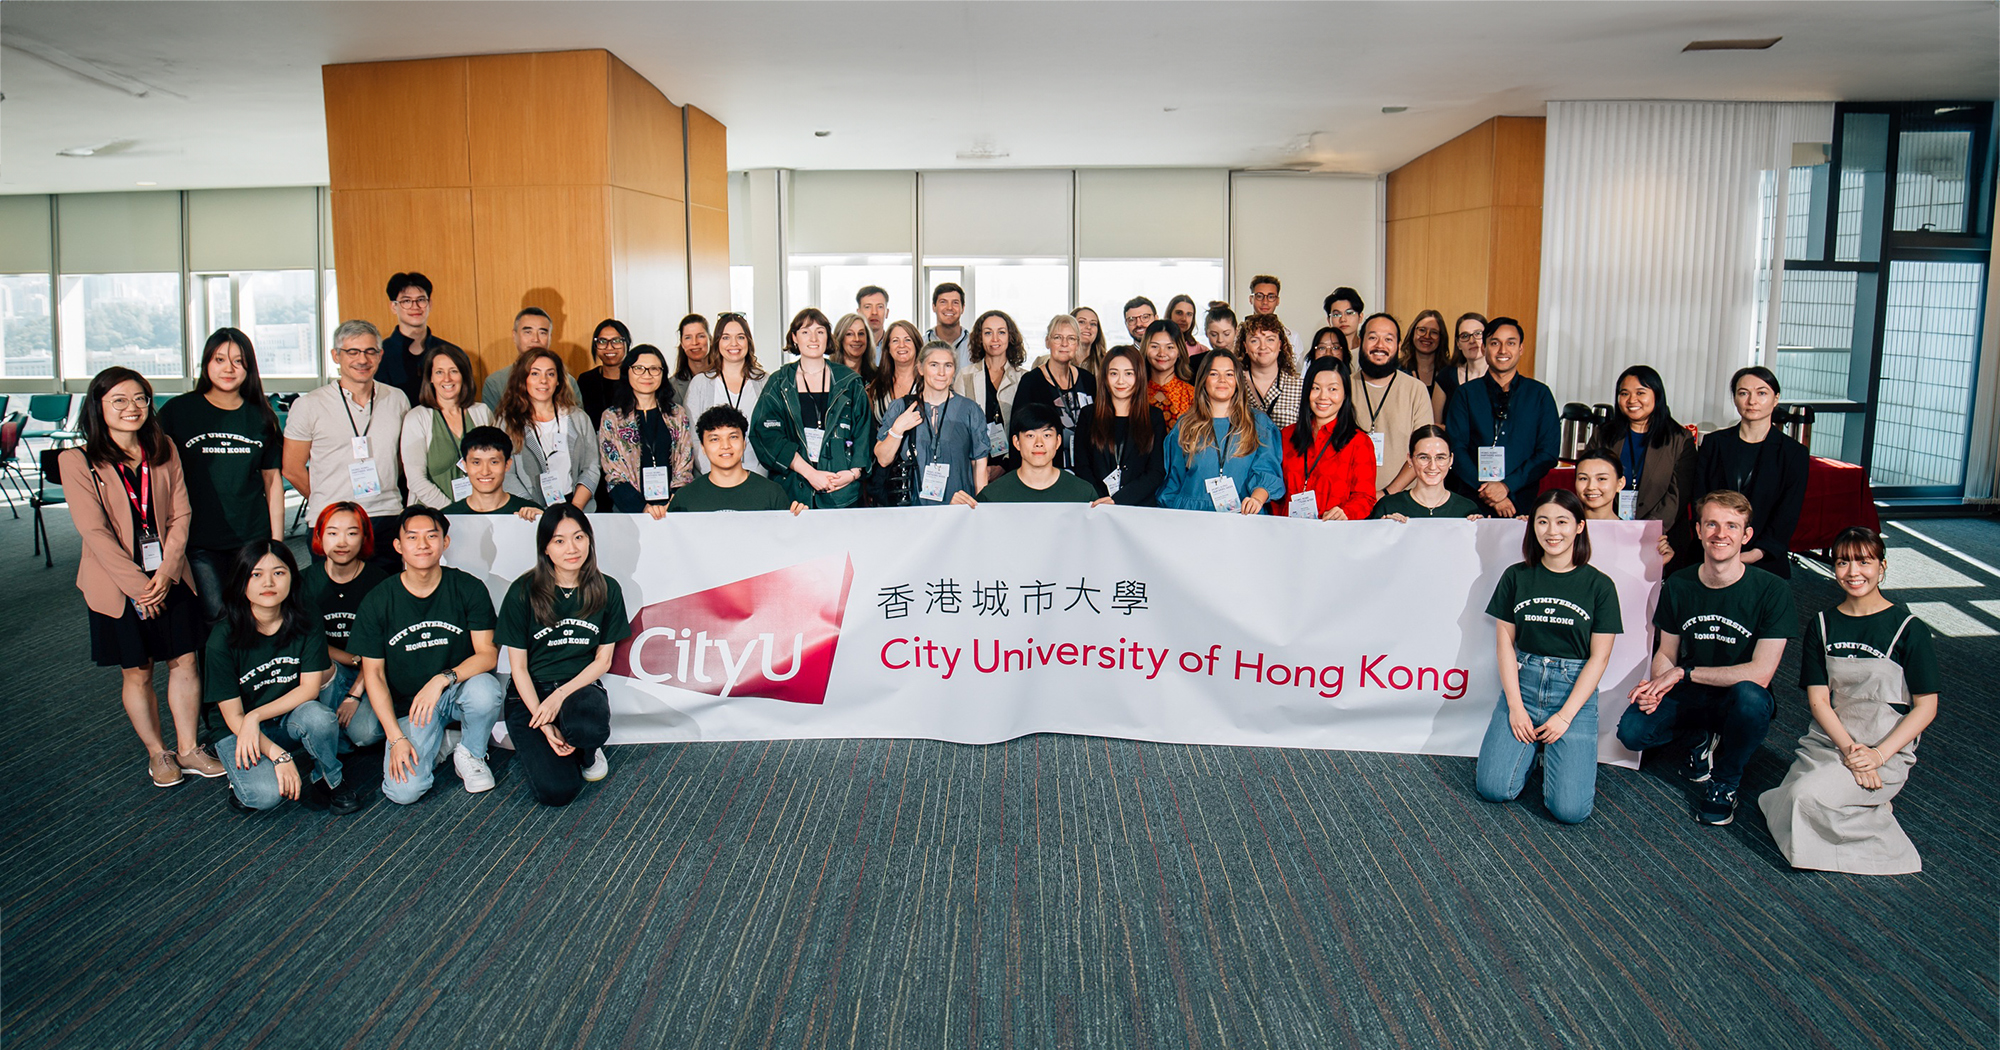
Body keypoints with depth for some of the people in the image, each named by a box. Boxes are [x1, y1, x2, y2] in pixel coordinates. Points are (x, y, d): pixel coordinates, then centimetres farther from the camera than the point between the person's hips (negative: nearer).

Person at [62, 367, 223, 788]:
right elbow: (94, 531, -12)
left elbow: (180, 514, 1)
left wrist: (166, 572, -10)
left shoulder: (164, 450, 4)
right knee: (137, 673, 7)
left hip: (170, 578, 3)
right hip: (117, 584, -3)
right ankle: (157, 753, 22)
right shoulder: (77, 461, -8)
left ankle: (187, 748, 18)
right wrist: (137, 584, -15)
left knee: (184, 662, 6)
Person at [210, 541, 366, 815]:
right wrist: (279, 756, -24)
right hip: (240, 730, -2)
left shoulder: (305, 622, -9)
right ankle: (245, 776, 7)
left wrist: (256, 716, -24)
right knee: (266, 794, -30)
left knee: (318, 716, -34)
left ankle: (330, 780, -6)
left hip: (291, 717, 2)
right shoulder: (223, 638, -16)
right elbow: (233, 715, -14)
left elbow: (310, 688, -10)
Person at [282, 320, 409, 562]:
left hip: (388, 518, 3)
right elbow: (292, 470, 4)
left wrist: (383, 495, 15)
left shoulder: (397, 400, 8)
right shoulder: (308, 406, -1)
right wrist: (330, 505, 9)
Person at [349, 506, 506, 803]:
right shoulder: (376, 602, -7)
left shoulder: (468, 588, -9)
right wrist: (396, 737, -10)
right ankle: (438, 742, 15)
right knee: (404, 792, -20)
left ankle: (470, 753, -3)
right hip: (407, 704, 0)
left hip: (459, 688, 0)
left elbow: (488, 654, -11)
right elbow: (373, 673, -3)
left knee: (485, 689, -36)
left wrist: (443, 679, -29)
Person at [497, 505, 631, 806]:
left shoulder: (607, 590, -1)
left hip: (580, 687, 1)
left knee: (590, 725, -38)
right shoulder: (523, 592, -8)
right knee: (557, 790, -22)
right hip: (530, 693, -1)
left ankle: (587, 752, 1)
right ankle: (536, 750, 15)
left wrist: (561, 695, -15)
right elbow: (518, 666, -4)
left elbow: (603, 660, 3)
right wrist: (545, 726, -15)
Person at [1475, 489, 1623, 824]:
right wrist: (1515, 706, -8)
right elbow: (1504, 640, 2)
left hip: (1575, 689, -1)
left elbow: (1599, 657, -2)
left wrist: (1565, 715, -10)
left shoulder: (1599, 585, -1)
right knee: (1493, 788, -13)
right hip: (1523, 683, 2)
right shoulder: (1516, 576, 3)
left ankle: (1557, 753, 16)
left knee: (1570, 808, -15)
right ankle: (1533, 748, 17)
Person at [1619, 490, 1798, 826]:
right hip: (1689, 697, 3)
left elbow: (1760, 673, -21)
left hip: (1737, 699, -3)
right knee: (1631, 731, -25)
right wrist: (1655, 685, -18)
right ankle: (1706, 737, 10)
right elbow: (1666, 653, 5)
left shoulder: (1772, 591, -15)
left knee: (1750, 696, -40)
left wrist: (1685, 672, -21)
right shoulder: (1678, 585, -3)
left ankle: (1725, 783, -9)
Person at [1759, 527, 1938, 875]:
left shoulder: (1909, 630, -4)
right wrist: (1848, 748, -16)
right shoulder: (1821, 625, 5)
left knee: (1808, 795, -29)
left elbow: (1926, 706, -4)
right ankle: (1870, 810, 5)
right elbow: (1818, 699, 1)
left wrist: (1878, 755, -16)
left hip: (1887, 749, -4)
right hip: (1828, 739, 4)